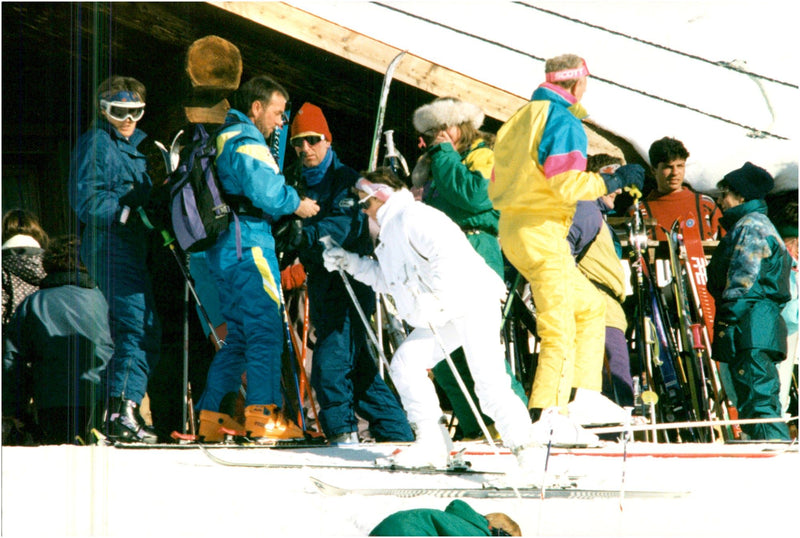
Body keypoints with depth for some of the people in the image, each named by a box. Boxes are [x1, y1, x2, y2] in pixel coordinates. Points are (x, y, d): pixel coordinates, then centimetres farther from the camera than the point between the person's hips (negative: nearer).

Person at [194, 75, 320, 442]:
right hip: (248, 246, -10)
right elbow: (267, 193, -21)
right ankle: (263, 413, -14)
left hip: (223, 250, 10)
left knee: (238, 334, 14)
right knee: (266, 329, -10)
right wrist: (296, 204, -4)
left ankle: (212, 413, 12)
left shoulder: (223, 139, 23)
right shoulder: (246, 142, -9)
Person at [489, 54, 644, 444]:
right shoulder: (564, 121, -9)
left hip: (513, 228, 9)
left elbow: (495, 190, 19)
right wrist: (612, 181, -9)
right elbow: (568, 184, -20)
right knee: (558, 328, -8)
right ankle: (546, 419, -12)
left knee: (590, 306, 18)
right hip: (542, 233, -9)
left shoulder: (521, 119, 18)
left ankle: (584, 395, 11)